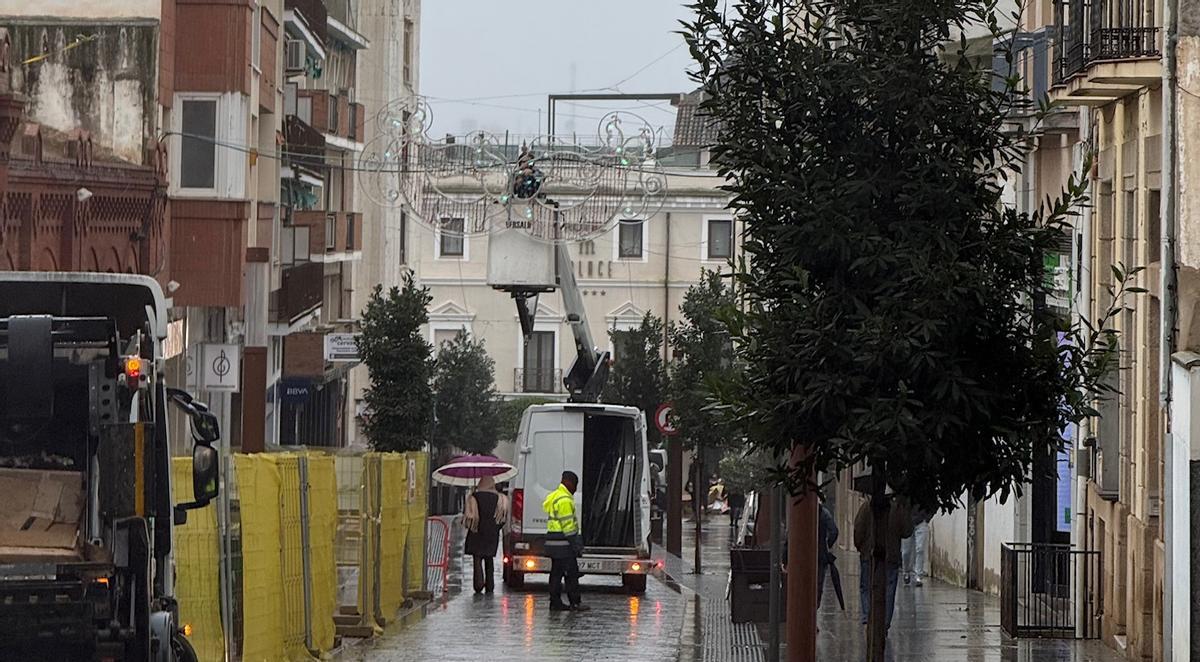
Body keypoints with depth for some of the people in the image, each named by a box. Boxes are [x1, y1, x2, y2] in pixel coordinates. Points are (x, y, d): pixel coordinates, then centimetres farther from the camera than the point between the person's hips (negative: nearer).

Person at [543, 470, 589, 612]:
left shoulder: (554, 497, 18)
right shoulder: (565, 500, -15)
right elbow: (568, 524, -19)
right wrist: (575, 545, -17)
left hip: (553, 542, 10)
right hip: (564, 543, -10)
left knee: (556, 573, 11)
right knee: (571, 573, -6)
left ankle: (555, 602, 12)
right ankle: (575, 602, -5)